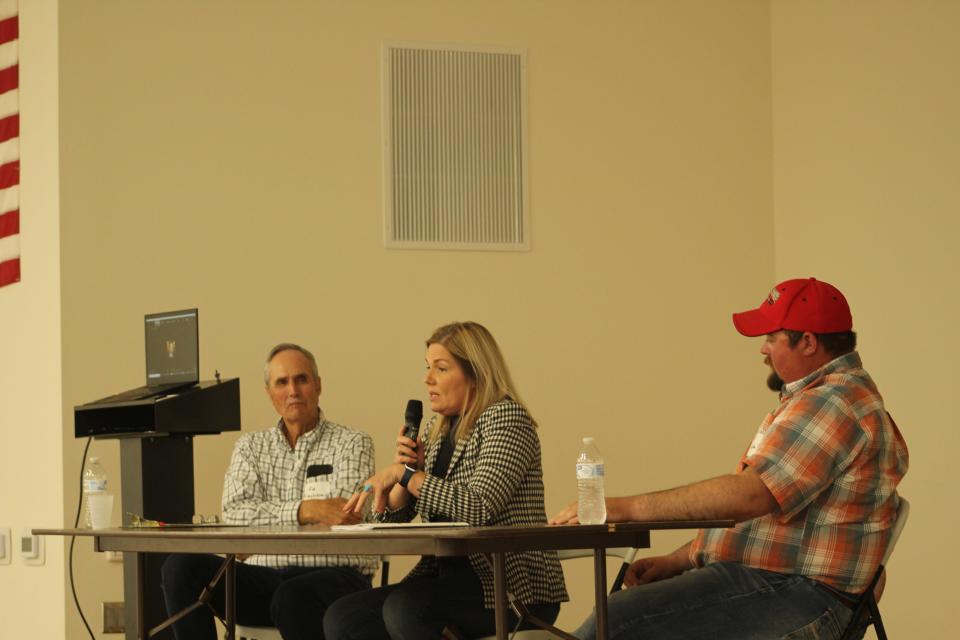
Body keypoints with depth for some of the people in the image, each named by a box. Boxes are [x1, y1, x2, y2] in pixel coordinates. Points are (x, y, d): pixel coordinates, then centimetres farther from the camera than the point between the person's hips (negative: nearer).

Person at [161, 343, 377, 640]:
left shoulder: (353, 443, 8)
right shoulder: (250, 446, 19)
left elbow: (346, 515, -9)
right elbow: (235, 516, 0)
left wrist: (266, 515, -5)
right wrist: (304, 512, -16)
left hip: (334, 574, -4)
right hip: (264, 575, 4)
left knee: (291, 596, -39)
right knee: (181, 568, -21)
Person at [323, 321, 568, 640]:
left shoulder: (506, 418, -8)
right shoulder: (436, 431, 15)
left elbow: (480, 506, -23)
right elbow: (393, 515, 16)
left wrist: (404, 473, -17)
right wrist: (406, 466, -3)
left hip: (515, 586, -8)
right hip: (448, 576, 8)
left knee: (403, 608, -32)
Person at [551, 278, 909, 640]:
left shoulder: (833, 403, -14)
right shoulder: (817, 399, 23)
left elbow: (750, 495, -25)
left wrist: (629, 508, -21)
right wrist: (675, 562, 14)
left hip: (798, 597, -11)